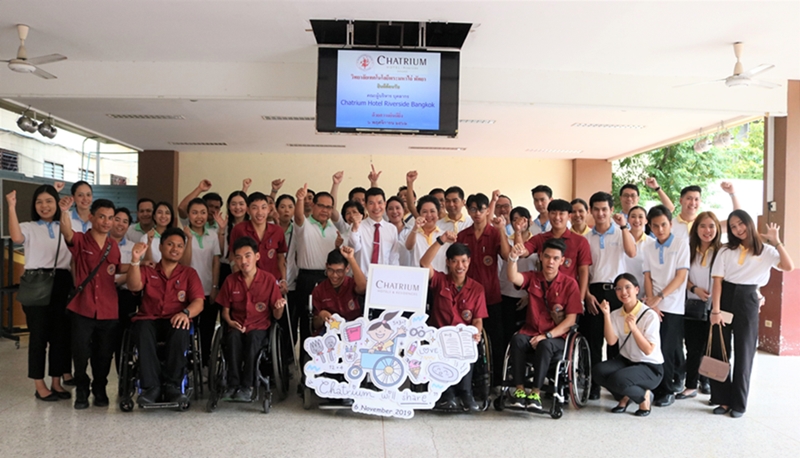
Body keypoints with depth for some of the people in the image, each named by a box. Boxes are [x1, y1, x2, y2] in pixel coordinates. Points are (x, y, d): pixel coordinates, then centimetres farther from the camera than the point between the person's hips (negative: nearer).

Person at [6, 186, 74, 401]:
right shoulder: (29, 227, 4)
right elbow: (16, 237, -20)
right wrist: (12, 207, -22)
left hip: (62, 283, 3)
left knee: (61, 333, 6)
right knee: (39, 334, 1)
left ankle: (57, 382, 18)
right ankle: (40, 386, 12)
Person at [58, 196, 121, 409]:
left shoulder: (114, 246, 8)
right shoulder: (79, 240, -4)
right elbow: (66, 232, -28)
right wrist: (64, 211, -47)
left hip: (109, 310, 3)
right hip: (83, 308, -3)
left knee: (104, 354, 11)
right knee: (80, 353, 3)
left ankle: (100, 390, 30)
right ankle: (81, 391, 24)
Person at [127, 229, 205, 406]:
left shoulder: (189, 273, 14)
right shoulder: (147, 270, 18)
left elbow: (198, 302, 1)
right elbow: (134, 286, -4)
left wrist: (186, 313, -22)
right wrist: (135, 260, -18)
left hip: (175, 321, 0)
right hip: (149, 320, 1)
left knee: (180, 330, -36)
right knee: (143, 329, -35)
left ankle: (172, 385, -26)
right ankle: (151, 386, -32)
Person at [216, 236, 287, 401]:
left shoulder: (269, 279, -2)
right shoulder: (230, 281, 5)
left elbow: (277, 316, -1)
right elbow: (225, 310, 12)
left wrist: (279, 307, -23)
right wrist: (230, 321, -9)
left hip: (259, 327, -1)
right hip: (237, 326, 2)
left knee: (253, 338, -35)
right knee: (233, 337, -33)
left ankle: (247, 386, -25)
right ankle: (233, 384, -24)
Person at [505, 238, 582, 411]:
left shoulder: (570, 284, -1)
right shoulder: (532, 278, 6)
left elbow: (571, 319, -6)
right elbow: (513, 278, -16)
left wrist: (547, 335, -18)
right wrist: (513, 258, -36)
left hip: (557, 338, -2)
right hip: (531, 333, 2)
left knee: (545, 345, -35)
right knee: (517, 339, -31)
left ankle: (536, 393, -28)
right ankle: (519, 389, -28)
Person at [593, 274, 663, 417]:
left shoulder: (649, 315, -14)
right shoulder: (616, 314, 1)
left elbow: (648, 350, -19)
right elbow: (611, 341, -14)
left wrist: (634, 328, -31)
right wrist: (606, 315, -22)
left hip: (650, 368, -5)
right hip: (626, 361, 5)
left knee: (618, 378, -33)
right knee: (598, 371, -23)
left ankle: (644, 396, 1)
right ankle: (625, 396, 6)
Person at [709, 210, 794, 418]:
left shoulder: (765, 250, 5)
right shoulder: (726, 251, 4)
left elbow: (789, 267, -13)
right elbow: (717, 281, -3)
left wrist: (776, 242, -16)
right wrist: (715, 310, -11)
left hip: (748, 300, -1)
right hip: (725, 298, 1)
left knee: (743, 352, 3)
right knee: (719, 351, 2)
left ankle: (738, 402, 13)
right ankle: (722, 399, 13)